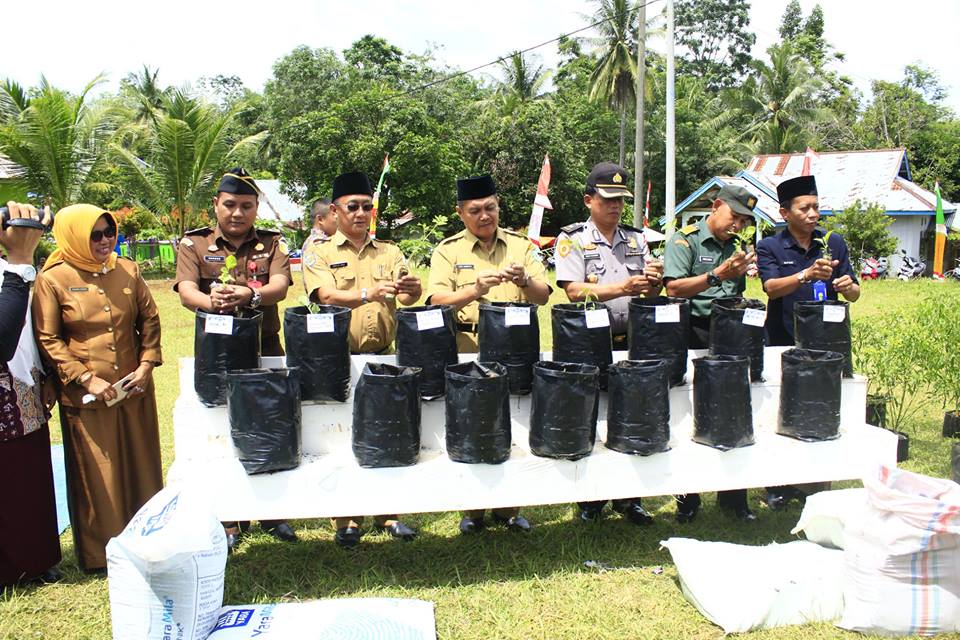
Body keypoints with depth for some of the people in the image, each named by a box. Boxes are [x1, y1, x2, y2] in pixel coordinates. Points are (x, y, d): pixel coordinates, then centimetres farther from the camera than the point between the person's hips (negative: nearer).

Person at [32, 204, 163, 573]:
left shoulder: (127, 270, 3)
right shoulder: (53, 279, -6)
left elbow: (150, 319, 9)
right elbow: (47, 340, -6)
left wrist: (146, 365, -3)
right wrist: (86, 379, -13)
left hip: (134, 389, 4)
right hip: (86, 395, -3)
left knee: (141, 465, 12)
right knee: (96, 474, 5)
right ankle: (100, 554, 21)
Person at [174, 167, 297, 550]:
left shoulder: (271, 243, 7)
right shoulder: (194, 243, 5)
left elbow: (279, 287, -11)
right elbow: (186, 292, -11)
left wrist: (250, 295, -33)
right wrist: (210, 301, -35)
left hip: (265, 347, 1)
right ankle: (229, 521, 19)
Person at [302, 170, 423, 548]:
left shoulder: (389, 253, 11)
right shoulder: (319, 254, 2)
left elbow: (409, 296, -1)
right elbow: (327, 297, -15)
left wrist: (411, 290, -25)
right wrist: (369, 294, -34)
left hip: (384, 357, 3)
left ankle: (387, 514, 20)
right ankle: (346, 520, 15)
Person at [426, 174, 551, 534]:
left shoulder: (519, 245, 12)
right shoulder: (448, 250, 4)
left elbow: (543, 296, 8)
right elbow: (436, 301, -8)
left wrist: (524, 280, -14)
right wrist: (474, 291, -25)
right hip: (467, 350, -2)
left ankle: (508, 507, 17)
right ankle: (473, 509, 14)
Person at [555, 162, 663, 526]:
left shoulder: (636, 239, 13)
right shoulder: (572, 239, -1)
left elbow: (651, 294, 12)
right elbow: (575, 291, -12)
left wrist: (653, 282, -12)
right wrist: (622, 288, -22)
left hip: (632, 343, 4)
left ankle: (629, 499, 20)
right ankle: (589, 501, 16)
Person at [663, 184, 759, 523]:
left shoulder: (736, 249, 18)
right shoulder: (684, 240, -2)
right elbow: (674, 288, -15)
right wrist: (717, 276, -20)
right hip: (692, 337, -5)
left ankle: (733, 496, 20)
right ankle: (687, 499, 14)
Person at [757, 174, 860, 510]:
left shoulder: (834, 243, 8)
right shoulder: (769, 247, -1)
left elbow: (854, 294, 9)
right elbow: (772, 288, -19)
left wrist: (848, 286, -15)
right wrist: (807, 274, -36)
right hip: (783, 346, -2)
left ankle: (814, 486, 21)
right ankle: (778, 486, 18)